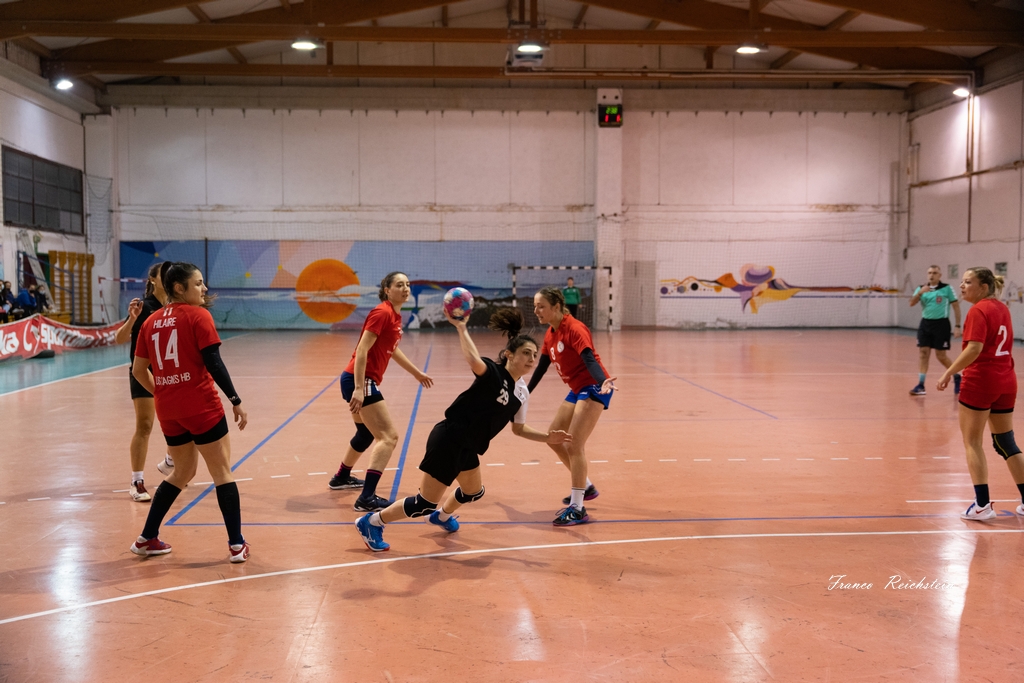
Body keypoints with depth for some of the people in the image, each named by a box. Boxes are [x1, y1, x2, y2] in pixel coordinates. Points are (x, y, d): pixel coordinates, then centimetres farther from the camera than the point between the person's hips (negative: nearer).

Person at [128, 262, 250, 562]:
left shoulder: (151, 322, 10)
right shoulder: (198, 316, -7)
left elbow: (139, 370, 12)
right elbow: (214, 363, -14)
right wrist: (236, 401, -10)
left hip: (168, 411, 6)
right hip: (201, 407, -6)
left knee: (183, 472, 22)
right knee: (222, 473, 4)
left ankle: (146, 539, 23)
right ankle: (236, 545, 4)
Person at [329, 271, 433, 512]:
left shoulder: (395, 316, 11)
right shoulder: (382, 313, -16)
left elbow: (391, 348, 28)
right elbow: (362, 351, -22)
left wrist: (416, 372, 36)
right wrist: (359, 389, -28)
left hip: (363, 381, 10)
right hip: (360, 381, -10)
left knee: (366, 433, 29)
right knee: (389, 436, -16)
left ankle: (341, 478, 48)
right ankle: (367, 499, -21)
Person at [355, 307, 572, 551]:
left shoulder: (522, 393, 6)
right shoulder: (493, 373, -18)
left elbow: (519, 428, 19)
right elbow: (474, 361, -42)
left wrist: (547, 438, 9)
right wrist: (460, 327, -41)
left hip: (466, 447, 9)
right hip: (449, 440, -9)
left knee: (473, 492, 30)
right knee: (425, 503, -5)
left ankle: (442, 516, 60)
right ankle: (371, 522, 12)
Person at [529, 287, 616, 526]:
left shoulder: (574, 329, -19)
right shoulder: (550, 334, 8)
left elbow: (589, 359, -32)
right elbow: (541, 366, 18)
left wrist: (603, 382, -49)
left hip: (593, 388, -10)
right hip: (578, 389, 10)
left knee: (574, 445, -15)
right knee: (554, 438, 15)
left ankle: (577, 509, -10)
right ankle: (586, 487, 30)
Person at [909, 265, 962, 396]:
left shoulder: (947, 288, -5)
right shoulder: (921, 288, 5)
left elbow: (956, 306, -2)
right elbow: (912, 303, -5)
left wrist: (957, 326, -7)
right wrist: (920, 293, -23)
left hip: (941, 324, -4)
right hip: (925, 324, 4)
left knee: (941, 356, 0)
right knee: (923, 354, -1)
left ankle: (956, 377, 24)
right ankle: (920, 385, 2)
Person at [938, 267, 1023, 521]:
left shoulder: (978, 311, -13)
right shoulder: (1002, 309, 11)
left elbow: (974, 349, -23)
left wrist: (949, 373, -19)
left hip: (979, 381, -8)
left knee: (972, 443, 2)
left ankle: (983, 505, 0)